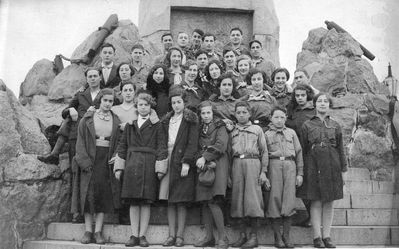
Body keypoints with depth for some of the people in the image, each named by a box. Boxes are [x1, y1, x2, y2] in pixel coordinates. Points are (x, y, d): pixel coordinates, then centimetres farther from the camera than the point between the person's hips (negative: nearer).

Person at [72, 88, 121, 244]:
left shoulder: (116, 121, 8)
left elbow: (120, 142, 10)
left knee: (104, 195, 0)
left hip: (107, 161, 1)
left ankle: (98, 232, 6)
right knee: (89, 195, -1)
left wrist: (116, 157, -7)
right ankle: (88, 231, 6)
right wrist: (85, 161, -11)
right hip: (89, 160, -1)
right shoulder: (88, 118, 3)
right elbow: (80, 141, 0)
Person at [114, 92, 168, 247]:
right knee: (133, 202, 1)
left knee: (146, 202, -2)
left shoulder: (156, 124, 6)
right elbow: (122, 145, 12)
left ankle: (142, 235, 5)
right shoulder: (130, 124, 14)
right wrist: (119, 167, 5)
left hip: (149, 165, -2)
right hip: (131, 165, 2)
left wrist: (160, 168, -8)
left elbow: (161, 146, 1)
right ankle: (134, 235, 7)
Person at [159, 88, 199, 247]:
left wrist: (186, 162, -15)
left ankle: (180, 235, 3)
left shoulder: (190, 119, 2)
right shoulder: (166, 120, 17)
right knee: (170, 201, 2)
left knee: (181, 201, -3)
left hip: (182, 162, -4)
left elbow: (192, 143, -6)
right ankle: (172, 235, 7)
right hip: (168, 161, 4)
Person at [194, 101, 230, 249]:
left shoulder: (220, 127, 4)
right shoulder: (200, 129, 19)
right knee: (205, 202, 1)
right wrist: (201, 160, -8)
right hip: (204, 165, 5)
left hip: (218, 164, -5)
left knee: (212, 201, -16)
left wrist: (205, 158, -13)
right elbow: (198, 148, 11)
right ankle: (209, 237, 8)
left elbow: (220, 145, -9)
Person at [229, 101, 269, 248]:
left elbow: (264, 151, 10)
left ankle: (254, 236, -4)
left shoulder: (257, 129, 15)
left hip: (253, 162, -2)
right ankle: (242, 235, 5)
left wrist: (263, 171, -1)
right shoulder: (232, 132, 20)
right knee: (238, 198, -1)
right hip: (237, 163, 3)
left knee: (252, 197, -8)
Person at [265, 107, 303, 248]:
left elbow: (299, 153, 15)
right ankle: (277, 237, 3)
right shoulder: (266, 134, 13)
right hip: (274, 165, -1)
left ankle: (286, 236, 4)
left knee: (289, 201, -4)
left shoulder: (291, 133, 19)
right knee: (275, 199, -4)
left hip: (290, 165, 2)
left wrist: (300, 173, 7)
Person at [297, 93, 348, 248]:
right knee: (316, 202, -1)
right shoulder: (307, 125, 5)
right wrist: (301, 170, 0)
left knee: (329, 202, 5)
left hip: (332, 166, 2)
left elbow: (341, 148, 11)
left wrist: (343, 169, 6)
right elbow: (302, 149, 4)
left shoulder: (335, 125, 11)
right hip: (313, 166, -2)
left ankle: (327, 236, 13)